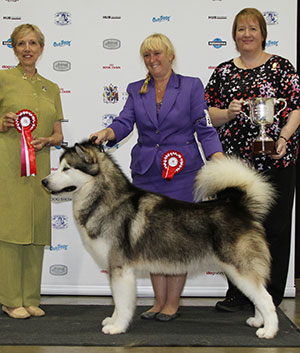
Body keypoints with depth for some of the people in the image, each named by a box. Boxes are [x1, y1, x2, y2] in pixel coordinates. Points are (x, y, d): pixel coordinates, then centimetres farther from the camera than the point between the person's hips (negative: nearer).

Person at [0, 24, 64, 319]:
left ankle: (30, 299, 16)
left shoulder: (51, 88, 16)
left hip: (39, 167, 5)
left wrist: (45, 140, -4)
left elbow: (58, 135, 16)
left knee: (37, 230, 6)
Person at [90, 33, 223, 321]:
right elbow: (124, 123, -1)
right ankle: (159, 301, 17)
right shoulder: (136, 90, 13)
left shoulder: (191, 86, 3)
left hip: (182, 171, -3)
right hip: (145, 171, 4)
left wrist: (219, 162, -16)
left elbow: (204, 129, -2)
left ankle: (172, 303, 10)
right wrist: (107, 132, -23)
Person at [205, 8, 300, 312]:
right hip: (234, 159, 3)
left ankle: (270, 295, 14)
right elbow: (209, 113, 11)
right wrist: (228, 113, -10)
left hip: (275, 159, -2)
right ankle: (238, 293, 16)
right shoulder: (223, 71, 12)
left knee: (273, 226, 3)